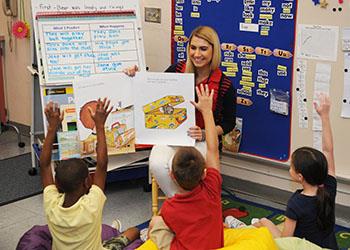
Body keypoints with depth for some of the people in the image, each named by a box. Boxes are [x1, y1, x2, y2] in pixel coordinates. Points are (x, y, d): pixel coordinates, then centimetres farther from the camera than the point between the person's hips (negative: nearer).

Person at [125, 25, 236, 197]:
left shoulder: (224, 85, -10)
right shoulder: (178, 70, -3)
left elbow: (229, 123, 1)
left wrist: (204, 134, -16)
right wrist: (136, 76, -7)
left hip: (204, 139, -3)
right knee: (157, 164, -27)